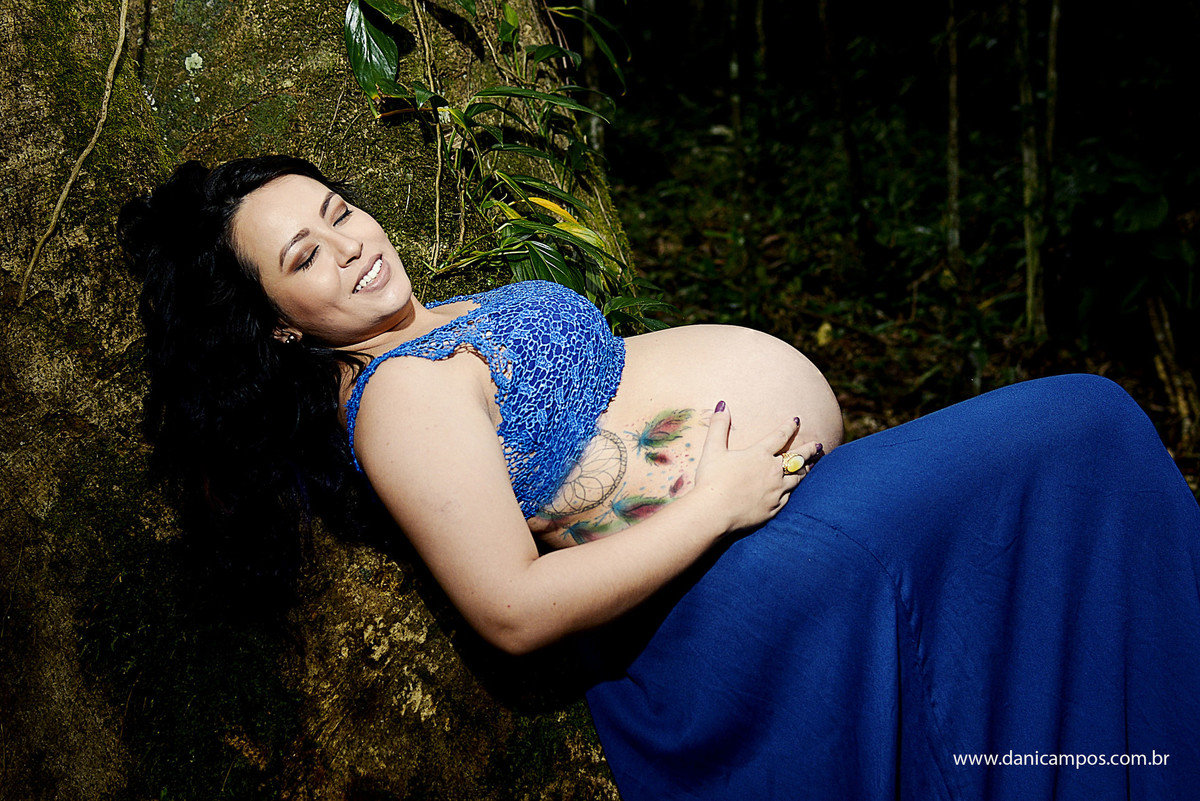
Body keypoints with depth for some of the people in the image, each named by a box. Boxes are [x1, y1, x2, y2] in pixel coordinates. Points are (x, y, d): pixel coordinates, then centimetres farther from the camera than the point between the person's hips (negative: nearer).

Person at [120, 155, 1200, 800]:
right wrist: (714, 506, -23)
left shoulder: (439, 328, 11)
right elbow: (514, 612, -26)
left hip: (793, 486, 10)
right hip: (747, 562, -10)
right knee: (1089, 425, -7)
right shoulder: (401, 394, -19)